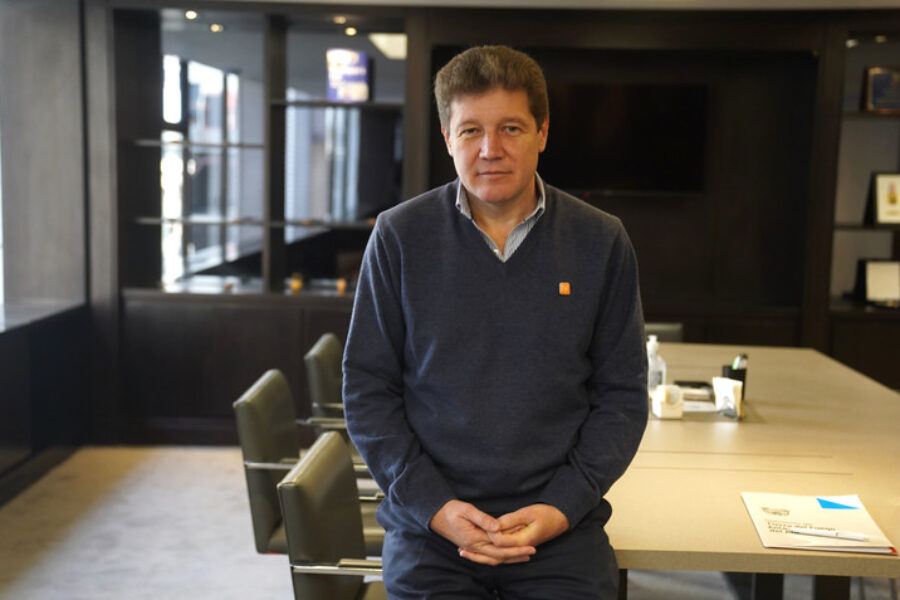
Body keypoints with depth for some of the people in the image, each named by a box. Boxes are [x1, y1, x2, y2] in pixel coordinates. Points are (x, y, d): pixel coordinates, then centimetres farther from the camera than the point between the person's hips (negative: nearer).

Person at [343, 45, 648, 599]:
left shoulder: (601, 242, 1)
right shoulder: (399, 236, 0)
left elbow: (622, 394, 5)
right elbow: (368, 389, 2)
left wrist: (562, 507, -7)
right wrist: (433, 506, -8)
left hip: (561, 523, 1)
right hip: (430, 522, 0)